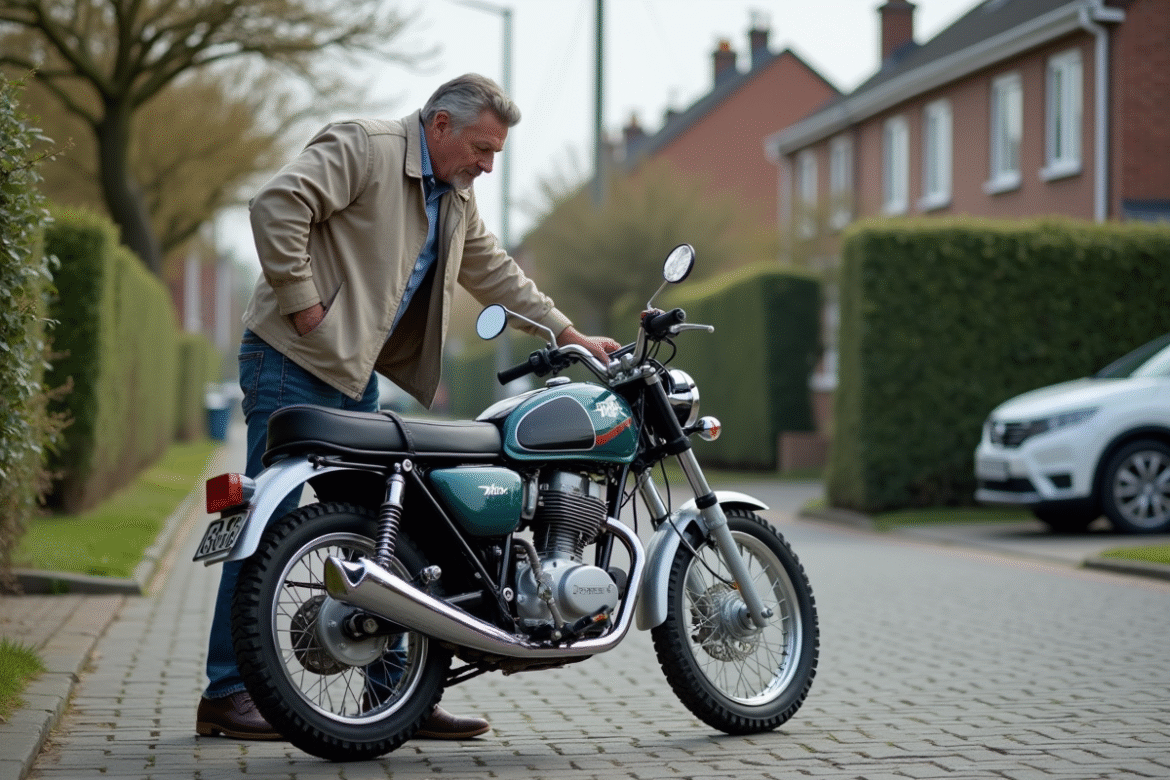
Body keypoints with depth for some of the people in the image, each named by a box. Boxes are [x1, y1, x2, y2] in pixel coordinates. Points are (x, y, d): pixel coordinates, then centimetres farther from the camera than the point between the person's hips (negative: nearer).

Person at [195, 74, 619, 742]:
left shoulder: (456, 199, 17)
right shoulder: (362, 148, -11)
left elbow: (495, 272, 26)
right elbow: (277, 206, -22)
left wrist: (570, 335, 22)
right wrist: (304, 306, -20)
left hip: (355, 378, 9)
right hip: (292, 362, -9)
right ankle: (227, 693, -1)